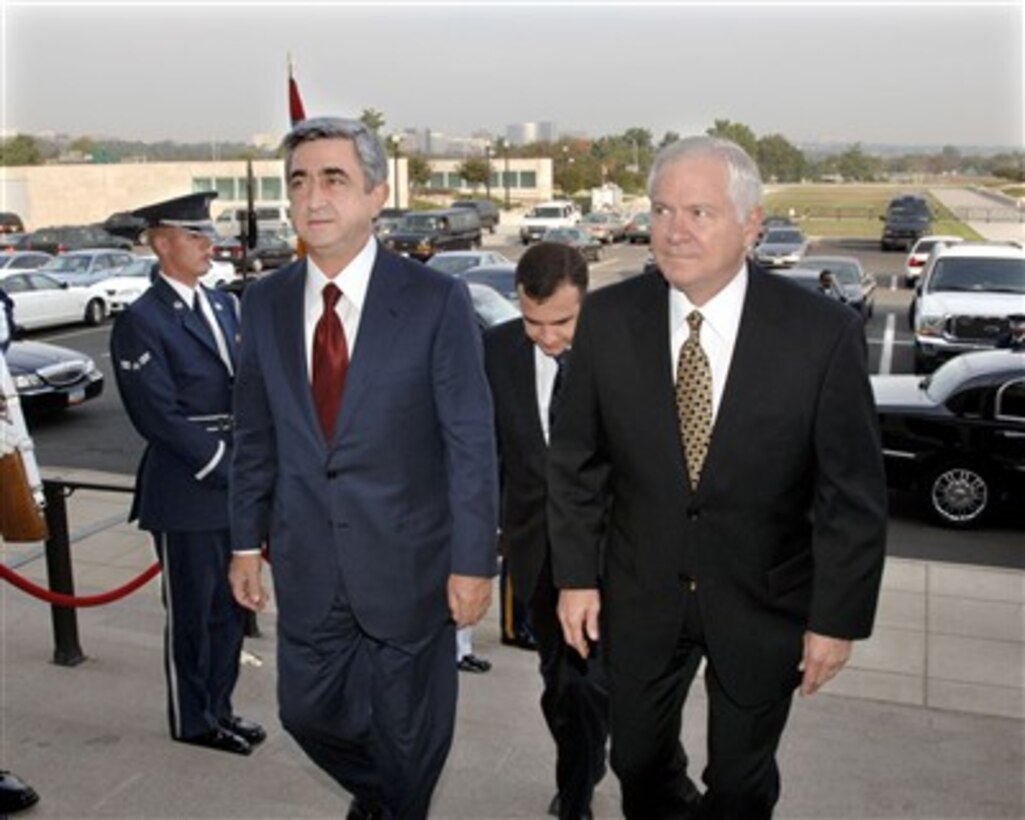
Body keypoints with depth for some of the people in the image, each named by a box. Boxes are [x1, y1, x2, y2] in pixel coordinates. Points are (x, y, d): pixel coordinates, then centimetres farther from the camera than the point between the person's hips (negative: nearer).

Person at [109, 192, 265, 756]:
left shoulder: (223, 306, 12)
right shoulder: (141, 322, -11)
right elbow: (160, 417, -17)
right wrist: (224, 467, -16)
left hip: (236, 487, 7)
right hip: (187, 494, -7)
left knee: (229, 606, 17)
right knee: (190, 614, 8)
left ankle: (219, 708, 33)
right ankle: (192, 721, 25)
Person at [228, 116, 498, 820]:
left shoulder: (437, 300, -13)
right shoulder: (265, 302, 1)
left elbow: (471, 440, -11)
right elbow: (255, 434, 7)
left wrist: (474, 559, -12)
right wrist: (248, 540, 9)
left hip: (406, 560, -3)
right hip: (307, 563, 4)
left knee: (407, 725, 14)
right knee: (307, 711, 17)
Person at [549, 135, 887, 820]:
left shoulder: (824, 331, -18)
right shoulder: (608, 318, -12)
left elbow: (855, 492, -11)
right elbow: (575, 460, -2)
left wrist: (839, 617, -8)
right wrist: (576, 575, -1)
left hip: (764, 604, -1)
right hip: (641, 595, 2)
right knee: (639, 763, 20)